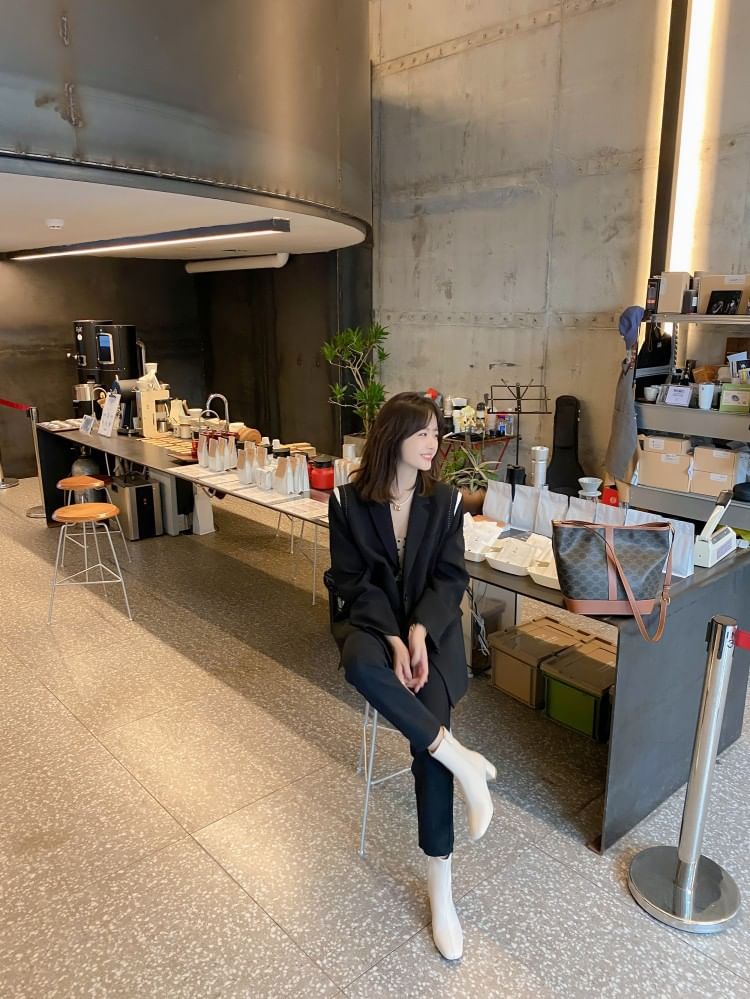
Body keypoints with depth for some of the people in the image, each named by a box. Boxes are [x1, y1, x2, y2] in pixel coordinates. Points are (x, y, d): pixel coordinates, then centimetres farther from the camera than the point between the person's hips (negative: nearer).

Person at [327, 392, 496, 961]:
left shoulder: (446, 500, -1)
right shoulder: (349, 501, -5)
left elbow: (451, 577, -2)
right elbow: (353, 581, -6)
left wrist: (420, 632, -19)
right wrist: (392, 639, -20)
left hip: (431, 628, 0)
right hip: (372, 619, 0)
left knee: (428, 729, -22)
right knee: (360, 663, -38)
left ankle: (440, 889, -9)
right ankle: (462, 760, -26)